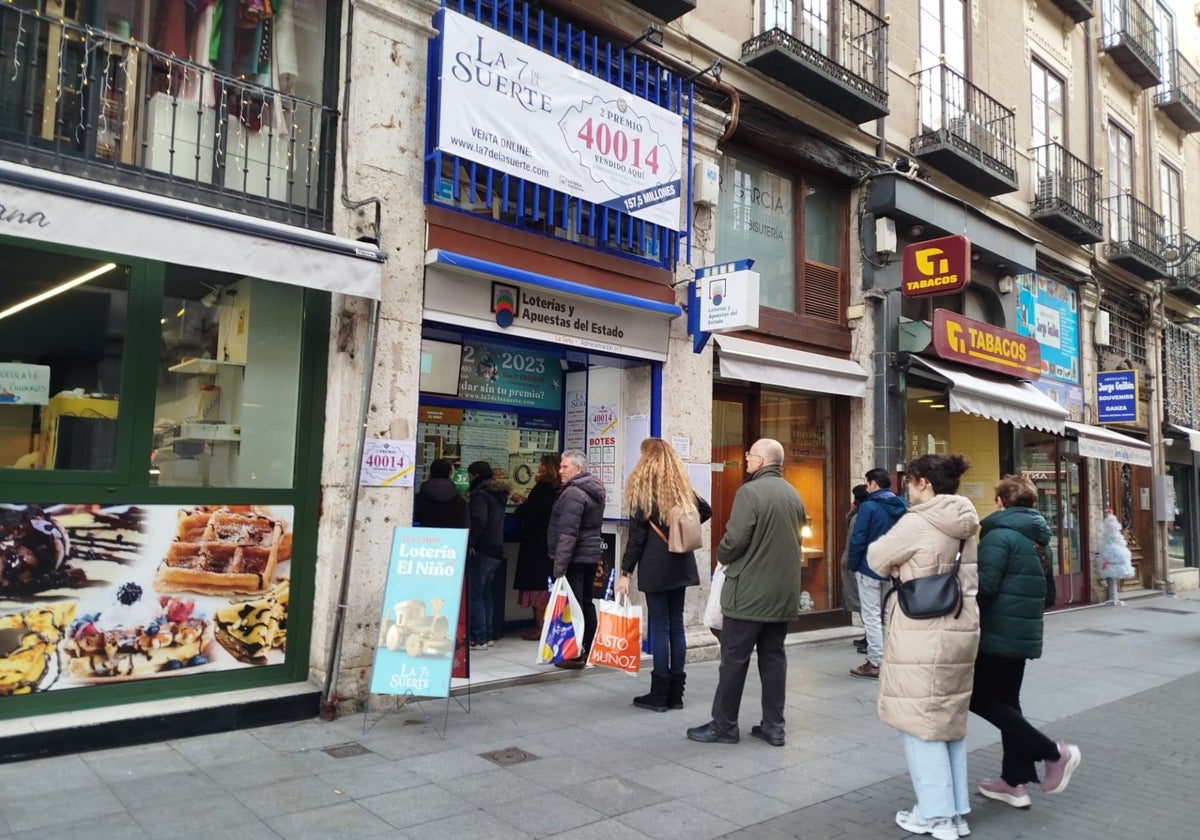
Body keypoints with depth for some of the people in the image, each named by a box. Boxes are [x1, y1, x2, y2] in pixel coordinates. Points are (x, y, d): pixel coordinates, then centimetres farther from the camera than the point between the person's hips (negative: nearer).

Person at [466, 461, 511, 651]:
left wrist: (469, 542, -17)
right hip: (497, 549, 9)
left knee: (475, 594, -4)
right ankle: (488, 635, 18)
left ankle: (479, 639, -3)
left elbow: (479, 520, -24)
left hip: (481, 550, -9)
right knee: (486, 593, 15)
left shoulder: (480, 494, -11)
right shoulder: (499, 493, 16)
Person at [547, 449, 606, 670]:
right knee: (586, 602, 15)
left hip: (575, 558, -10)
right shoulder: (594, 490, 15)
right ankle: (589, 650, 23)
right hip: (591, 554, 10)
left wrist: (559, 565, -22)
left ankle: (575, 654, -2)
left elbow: (567, 533, -23)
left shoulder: (573, 493, -17)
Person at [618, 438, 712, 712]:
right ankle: (675, 693, 16)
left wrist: (625, 572, -8)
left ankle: (659, 694, 4)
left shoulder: (643, 489, -7)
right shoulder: (682, 487, 10)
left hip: (655, 566, -6)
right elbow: (706, 511, 23)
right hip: (681, 565, 6)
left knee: (660, 627, -2)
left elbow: (636, 535, -11)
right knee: (676, 625, 10)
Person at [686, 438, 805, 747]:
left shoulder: (749, 492, -15)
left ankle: (724, 725, 11)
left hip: (750, 591, -7)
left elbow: (735, 539, -18)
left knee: (734, 658, 2)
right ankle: (774, 726, 18)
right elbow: (797, 538, 14)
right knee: (774, 657, 13)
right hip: (784, 592, 7)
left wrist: (722, 556, 1)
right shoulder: (794, 495, 9)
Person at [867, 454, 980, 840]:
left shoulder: (916, 523, -15)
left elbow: (877, 559, -3)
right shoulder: (965, 527, 10)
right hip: (961, 632, 8)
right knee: (950, 722, 15)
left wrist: (899, 566, 17)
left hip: (923, 637, -8)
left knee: (921, 724, 4)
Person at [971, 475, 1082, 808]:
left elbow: (985, 585, -22)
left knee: (980, 698, -1)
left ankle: (1054, 753, -3)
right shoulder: (1038, 539, 13)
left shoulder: (999, 534, -14)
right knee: (1006, 700, 13)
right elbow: (1048, 595, 19)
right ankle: (1015, 781, 17)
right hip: (1025, 634, 9)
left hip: (997, 633, -9)